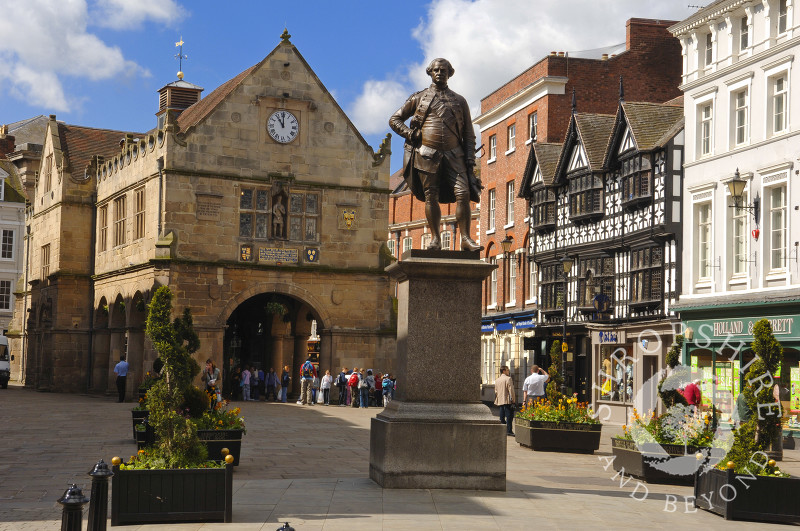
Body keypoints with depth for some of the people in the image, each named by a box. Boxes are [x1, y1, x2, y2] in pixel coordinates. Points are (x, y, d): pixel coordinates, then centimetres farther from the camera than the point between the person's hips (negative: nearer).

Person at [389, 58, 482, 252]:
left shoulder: (459, 101, 17)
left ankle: (466, 239, -11)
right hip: (426, 154, -1)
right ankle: (435, 239, 4)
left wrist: (470, 159, 3)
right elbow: (395, 119, 16)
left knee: (464, 194, -12)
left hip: (453, 155, 1)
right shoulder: (419, 98, 14)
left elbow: (469, 134, 15)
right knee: (431, 197, -2)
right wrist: (410, 134, -1)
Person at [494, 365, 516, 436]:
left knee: (502, 417, 11)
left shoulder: (497, 380, 14)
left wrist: (496, 401, 22)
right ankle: (509, 431, -10)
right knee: (509, 416, -5)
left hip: (500, 401, 7)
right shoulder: (508, 379, -9)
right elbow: (511, 390, -13)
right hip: (507, 401, -7)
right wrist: (512, 400, -10)